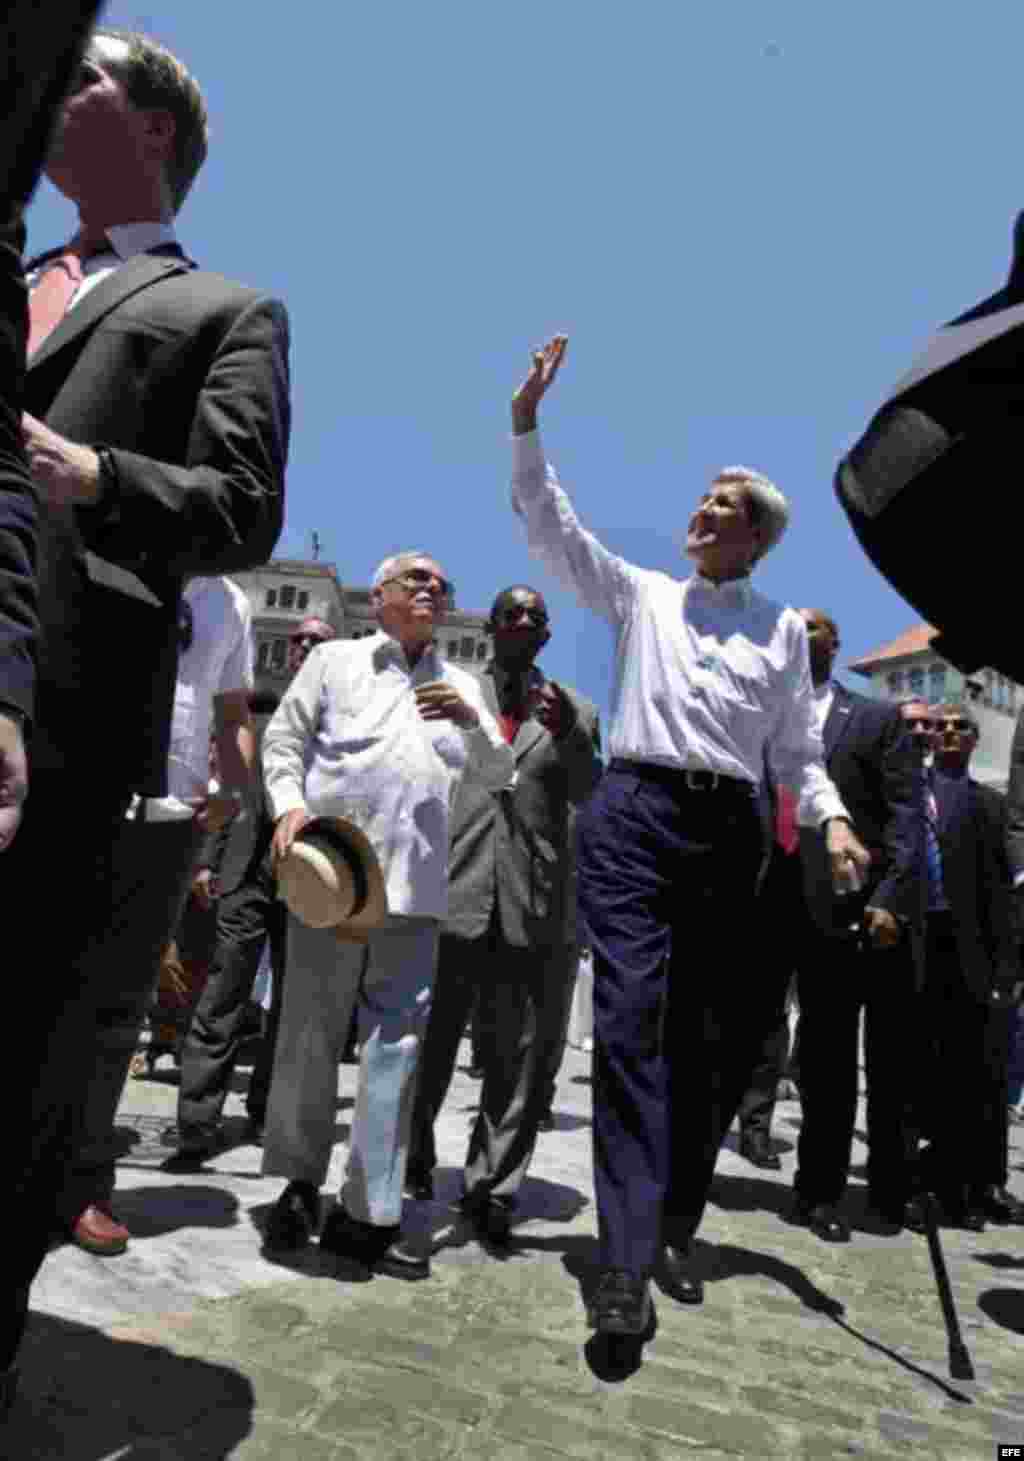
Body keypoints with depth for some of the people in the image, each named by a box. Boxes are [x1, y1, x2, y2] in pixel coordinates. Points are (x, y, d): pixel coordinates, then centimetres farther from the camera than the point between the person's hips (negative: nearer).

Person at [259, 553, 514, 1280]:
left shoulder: (463, 684, 17)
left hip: (415, 885, 2)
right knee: (310, 1033, 6)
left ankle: (368, 1213, 11)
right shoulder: (335, 659, 10)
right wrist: (290, 804, -11)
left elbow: (500, 775, 11)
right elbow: (284, 738, 6)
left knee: (396, 1044, 1)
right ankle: (301, 1183, 26)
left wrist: (471, 721, -8)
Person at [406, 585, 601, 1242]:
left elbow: (595, 798, 2)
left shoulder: (575, 711, 12)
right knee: (427, 1042, 9)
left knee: (521, 1057, 6)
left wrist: (568, 736, -15)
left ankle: (493, 1187, 21)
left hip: (538, 904, 1)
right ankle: (413, 1154, 32)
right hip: (452, 892, 0)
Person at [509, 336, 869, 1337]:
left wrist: (832, 817, -2)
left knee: (716, 1038, 5)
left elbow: (796, 746, 14)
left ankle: (673, 1228, 24)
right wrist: (527, 420, 0)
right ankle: (626, 1258, -7)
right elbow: (551, 526, 8)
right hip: (635, 812, -1)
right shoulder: (640, 594, 15)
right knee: (630, 1019, -12)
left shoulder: (783, 627, 16)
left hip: (730, 829, 2)